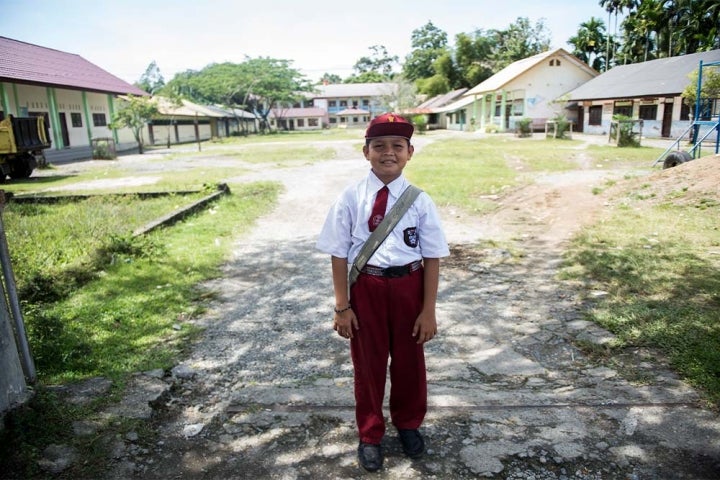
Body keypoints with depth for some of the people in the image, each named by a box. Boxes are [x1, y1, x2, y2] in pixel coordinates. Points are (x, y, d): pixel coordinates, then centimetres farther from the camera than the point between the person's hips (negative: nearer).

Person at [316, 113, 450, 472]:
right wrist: (342, 306, -6)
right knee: (368, 362, 15)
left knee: (409, 360, 19)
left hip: (408, 286, 1)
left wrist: (429, 310, -5)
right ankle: (370, 435, 41)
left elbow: (432, 257, -4)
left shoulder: (420, 201, -7)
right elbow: (339, 254, -6)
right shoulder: (351, 198, -9)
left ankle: (408, 424, 48)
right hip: (366, 286, -1)